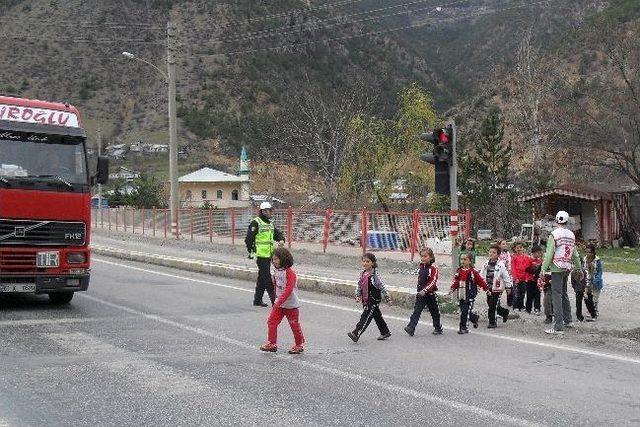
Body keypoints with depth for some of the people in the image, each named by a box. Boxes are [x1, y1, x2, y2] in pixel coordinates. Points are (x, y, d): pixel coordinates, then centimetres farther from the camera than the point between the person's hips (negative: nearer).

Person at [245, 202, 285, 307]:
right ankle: (274, 300, -8)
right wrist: (252, 251, -13)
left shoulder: (270, 224, 16)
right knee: (267, 277, -8)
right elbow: (249, 239, -12)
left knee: (262, 278, 13)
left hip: (268, 255, 9)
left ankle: (257, 300, 21)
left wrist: (281, 240, 1)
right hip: (260, 255, -9)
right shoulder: (256, 223, -9)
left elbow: (277, 234, 24)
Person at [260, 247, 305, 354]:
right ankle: (272, 343, 9)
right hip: (279, 303, 7)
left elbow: (288, 290, -28)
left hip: (291, 305, -7)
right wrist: (276, 297, 19)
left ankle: (300, 344, 20)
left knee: (295, 325, 5)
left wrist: (279, 301, -31)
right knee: (271, 322, 1)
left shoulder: (290, 273, -20)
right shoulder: (277, 271, 5)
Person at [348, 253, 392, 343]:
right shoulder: (362, 274, 6)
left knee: (366, 317, -12)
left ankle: (356, 333, -18)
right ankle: (385, 332, 31)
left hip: (374, 300, -8)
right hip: (366, 300, 8)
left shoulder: (374, 275, -16)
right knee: (377, 316, 18)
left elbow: (382, 287, -13)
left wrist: (387, 298, -11)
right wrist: (358, 296, 9)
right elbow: (359, 286, 17)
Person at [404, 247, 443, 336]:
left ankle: (438, 328, 25)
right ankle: (411, 327, -13)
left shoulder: (433, 267, -13)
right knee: (417, 310, -6)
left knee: (434, 311, 10)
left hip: (430, 293, -5)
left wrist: (425, 290, -29)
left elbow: (433, 282, -20)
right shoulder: (421, 266, 8)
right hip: (421, 293, 5)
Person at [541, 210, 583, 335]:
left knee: (557, 295, -8)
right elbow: (575, 254, 18)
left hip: (557, 268, -7)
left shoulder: (554, 234, -10)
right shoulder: (571, 235, 9)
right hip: (567, 267, 7)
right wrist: (579, 268, 28)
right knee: (564, 293, 22)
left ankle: (558, 327, -13)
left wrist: (544, 269, -11)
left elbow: (549, 253, -15)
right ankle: (567, 320, 34)